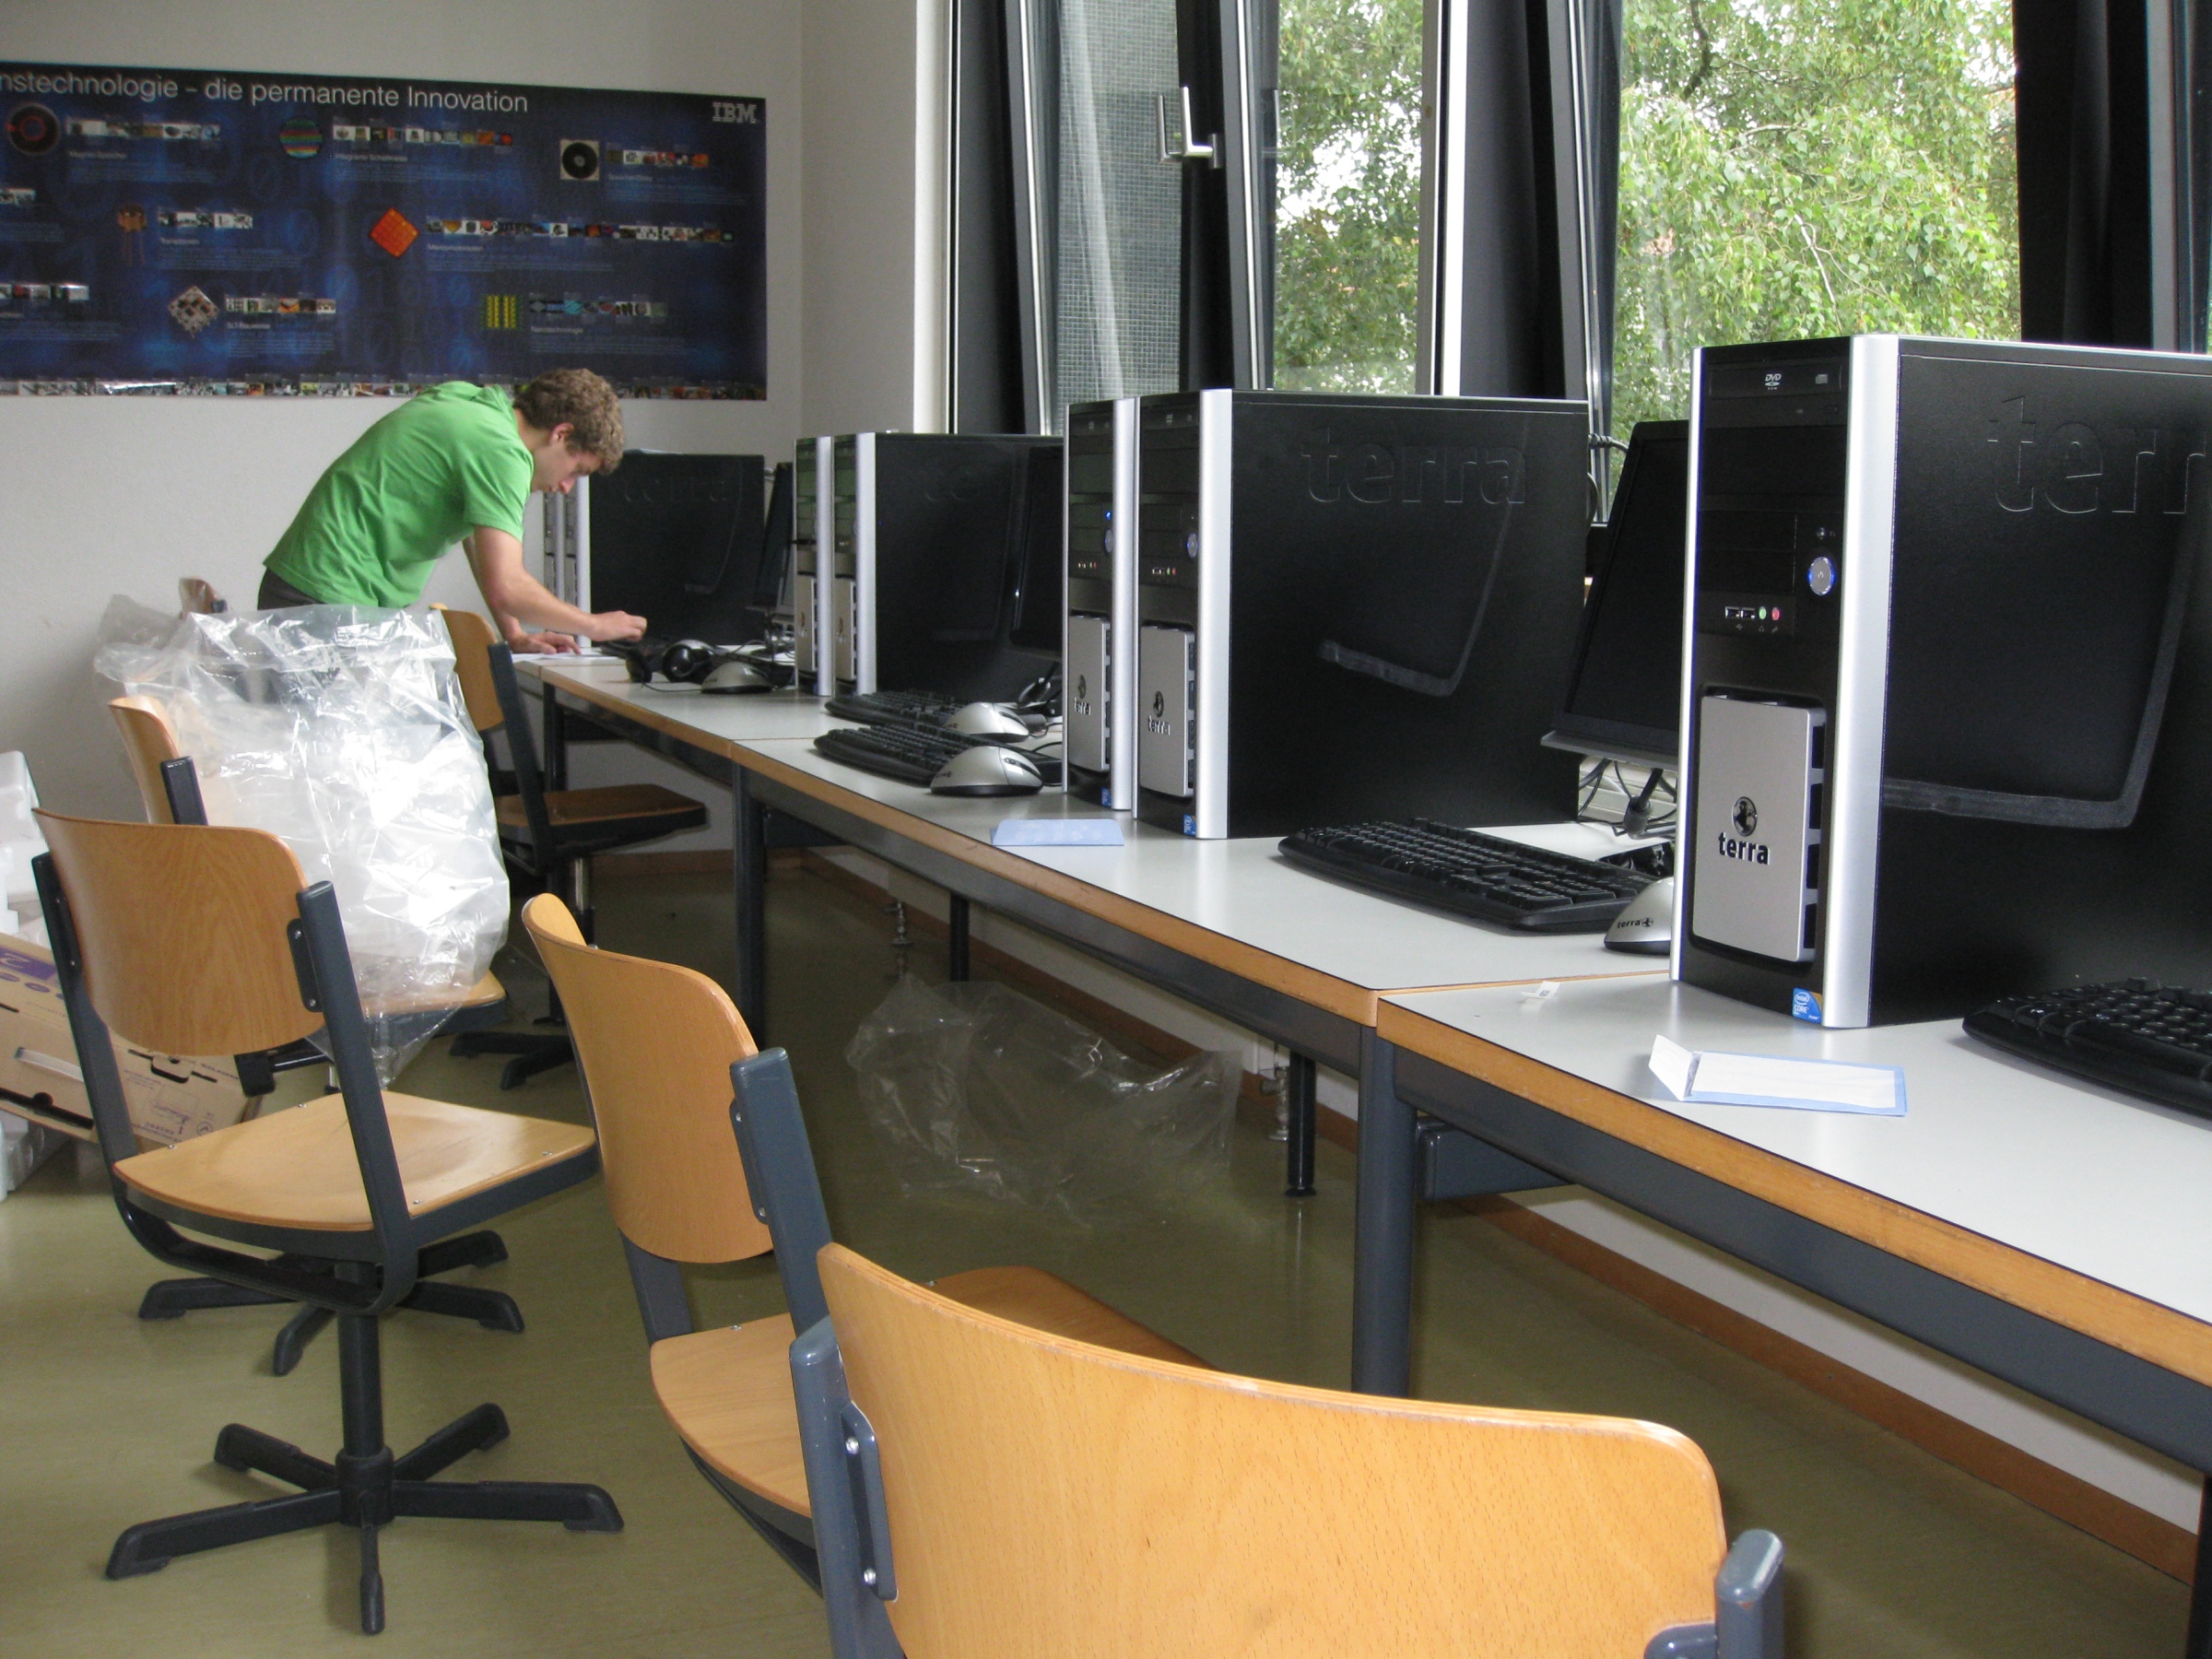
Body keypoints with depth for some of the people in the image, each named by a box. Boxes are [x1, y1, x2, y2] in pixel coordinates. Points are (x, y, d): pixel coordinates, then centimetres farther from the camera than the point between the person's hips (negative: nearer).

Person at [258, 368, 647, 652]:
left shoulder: (465, 398, 13)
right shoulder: (501, 452, -16)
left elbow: (480, 535, 21)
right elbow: (504, 588, -22)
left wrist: (515, 636, 17)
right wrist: (594, 625, -7)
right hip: (330, 600, -10)